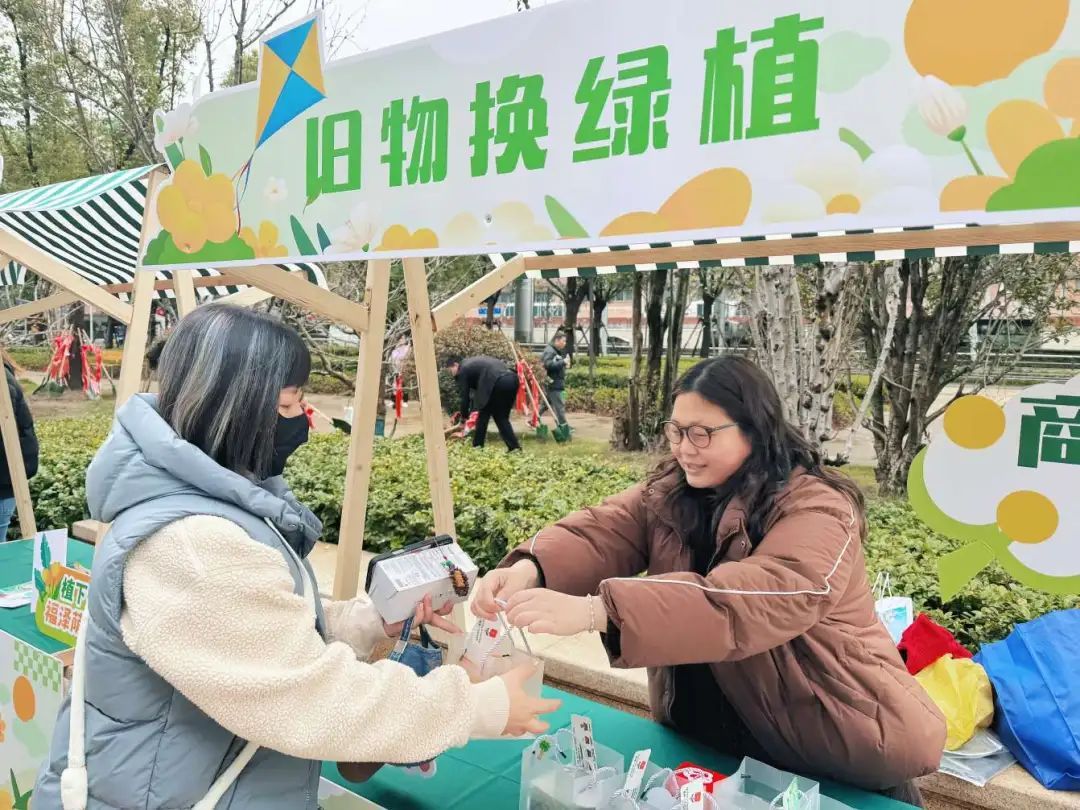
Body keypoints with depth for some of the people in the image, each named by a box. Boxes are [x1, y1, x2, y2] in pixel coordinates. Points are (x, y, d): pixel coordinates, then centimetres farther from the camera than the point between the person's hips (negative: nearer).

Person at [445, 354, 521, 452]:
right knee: (501, 417, 17)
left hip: (499, 382, -8)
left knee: (483, 414, 10)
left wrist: (464, 417, 20)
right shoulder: (474, 362, 32)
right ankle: (514, 446, 13)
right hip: (512, 378, 8)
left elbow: (464, 396, 10)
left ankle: (477, 446, 18)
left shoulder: (463, 370, 9)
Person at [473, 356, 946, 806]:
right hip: (710, 727, 6)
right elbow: (603, 531, -18)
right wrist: (530, 569, -39)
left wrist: (593, 610, -49)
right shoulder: (671, 490, -3)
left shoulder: (816, 513, -25)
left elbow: (741, 603, -40)